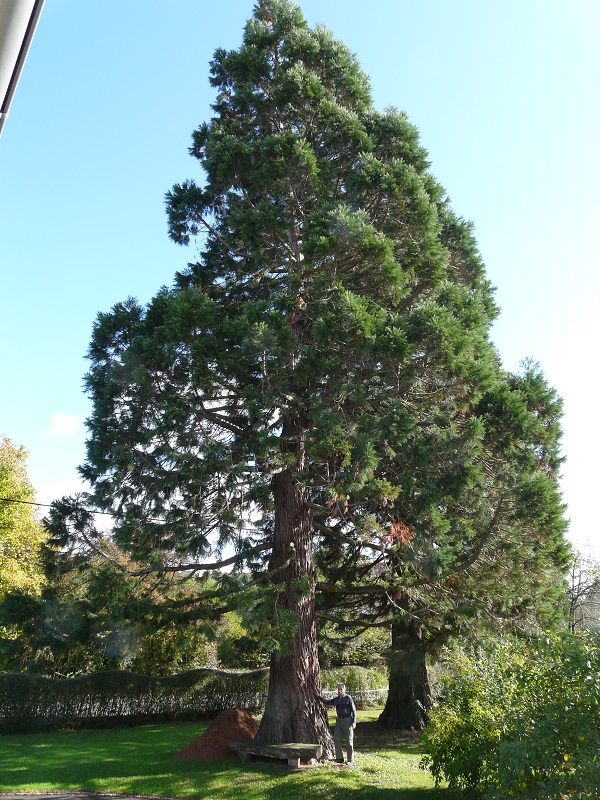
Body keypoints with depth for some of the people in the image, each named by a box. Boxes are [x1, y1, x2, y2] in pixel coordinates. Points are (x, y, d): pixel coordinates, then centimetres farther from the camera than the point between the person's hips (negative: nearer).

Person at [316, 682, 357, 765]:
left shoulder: (348, 698, -5)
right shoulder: (336, 699, 10)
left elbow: (353, 710, -5)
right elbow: (327, 702, 24)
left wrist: (354, 722, -12)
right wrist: (318, 697, 19)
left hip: (347, 720, -5)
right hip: (339, 720, 5)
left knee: (349, 741, 0)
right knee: (336, 739, -3)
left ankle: (350, 760, 10)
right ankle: (340, 758, 8)